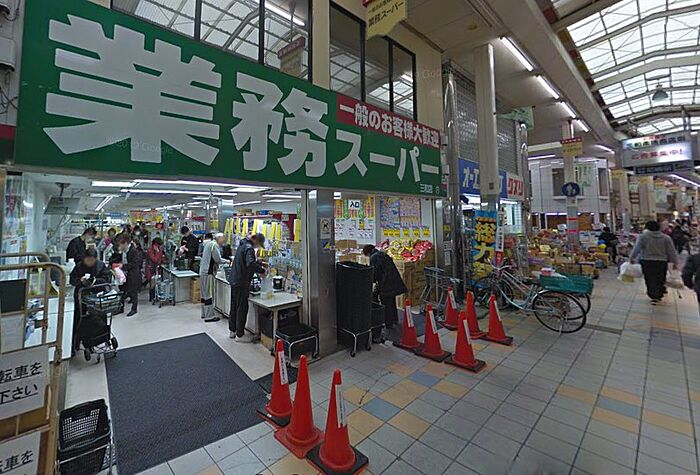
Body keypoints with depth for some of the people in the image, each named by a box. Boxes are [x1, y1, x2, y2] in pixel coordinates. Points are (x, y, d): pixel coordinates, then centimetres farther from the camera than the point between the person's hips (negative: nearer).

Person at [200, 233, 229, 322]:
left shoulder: (209, 243, 17)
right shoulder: (214, 245, -13)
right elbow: (218, 259, -16)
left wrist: (224, 260, 12)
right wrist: (226, 261, 0)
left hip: (202, 271, 10)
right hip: (208, 272, -10)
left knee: (204, 294, 15)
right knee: (209, 294, -5)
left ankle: (204, 313, 25)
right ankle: (209, 316, -1)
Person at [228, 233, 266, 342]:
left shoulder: (242, 245, 13)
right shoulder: (249, 248, -19)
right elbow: (250, 264, -34)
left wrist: (259, 263, 15)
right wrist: (261, 270, -22)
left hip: (234, 281, 10)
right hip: (241, 283, -10)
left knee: (234, 306, 19)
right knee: (242, 308, 1)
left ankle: (232, 330, 32)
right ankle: (240, 335, 11)